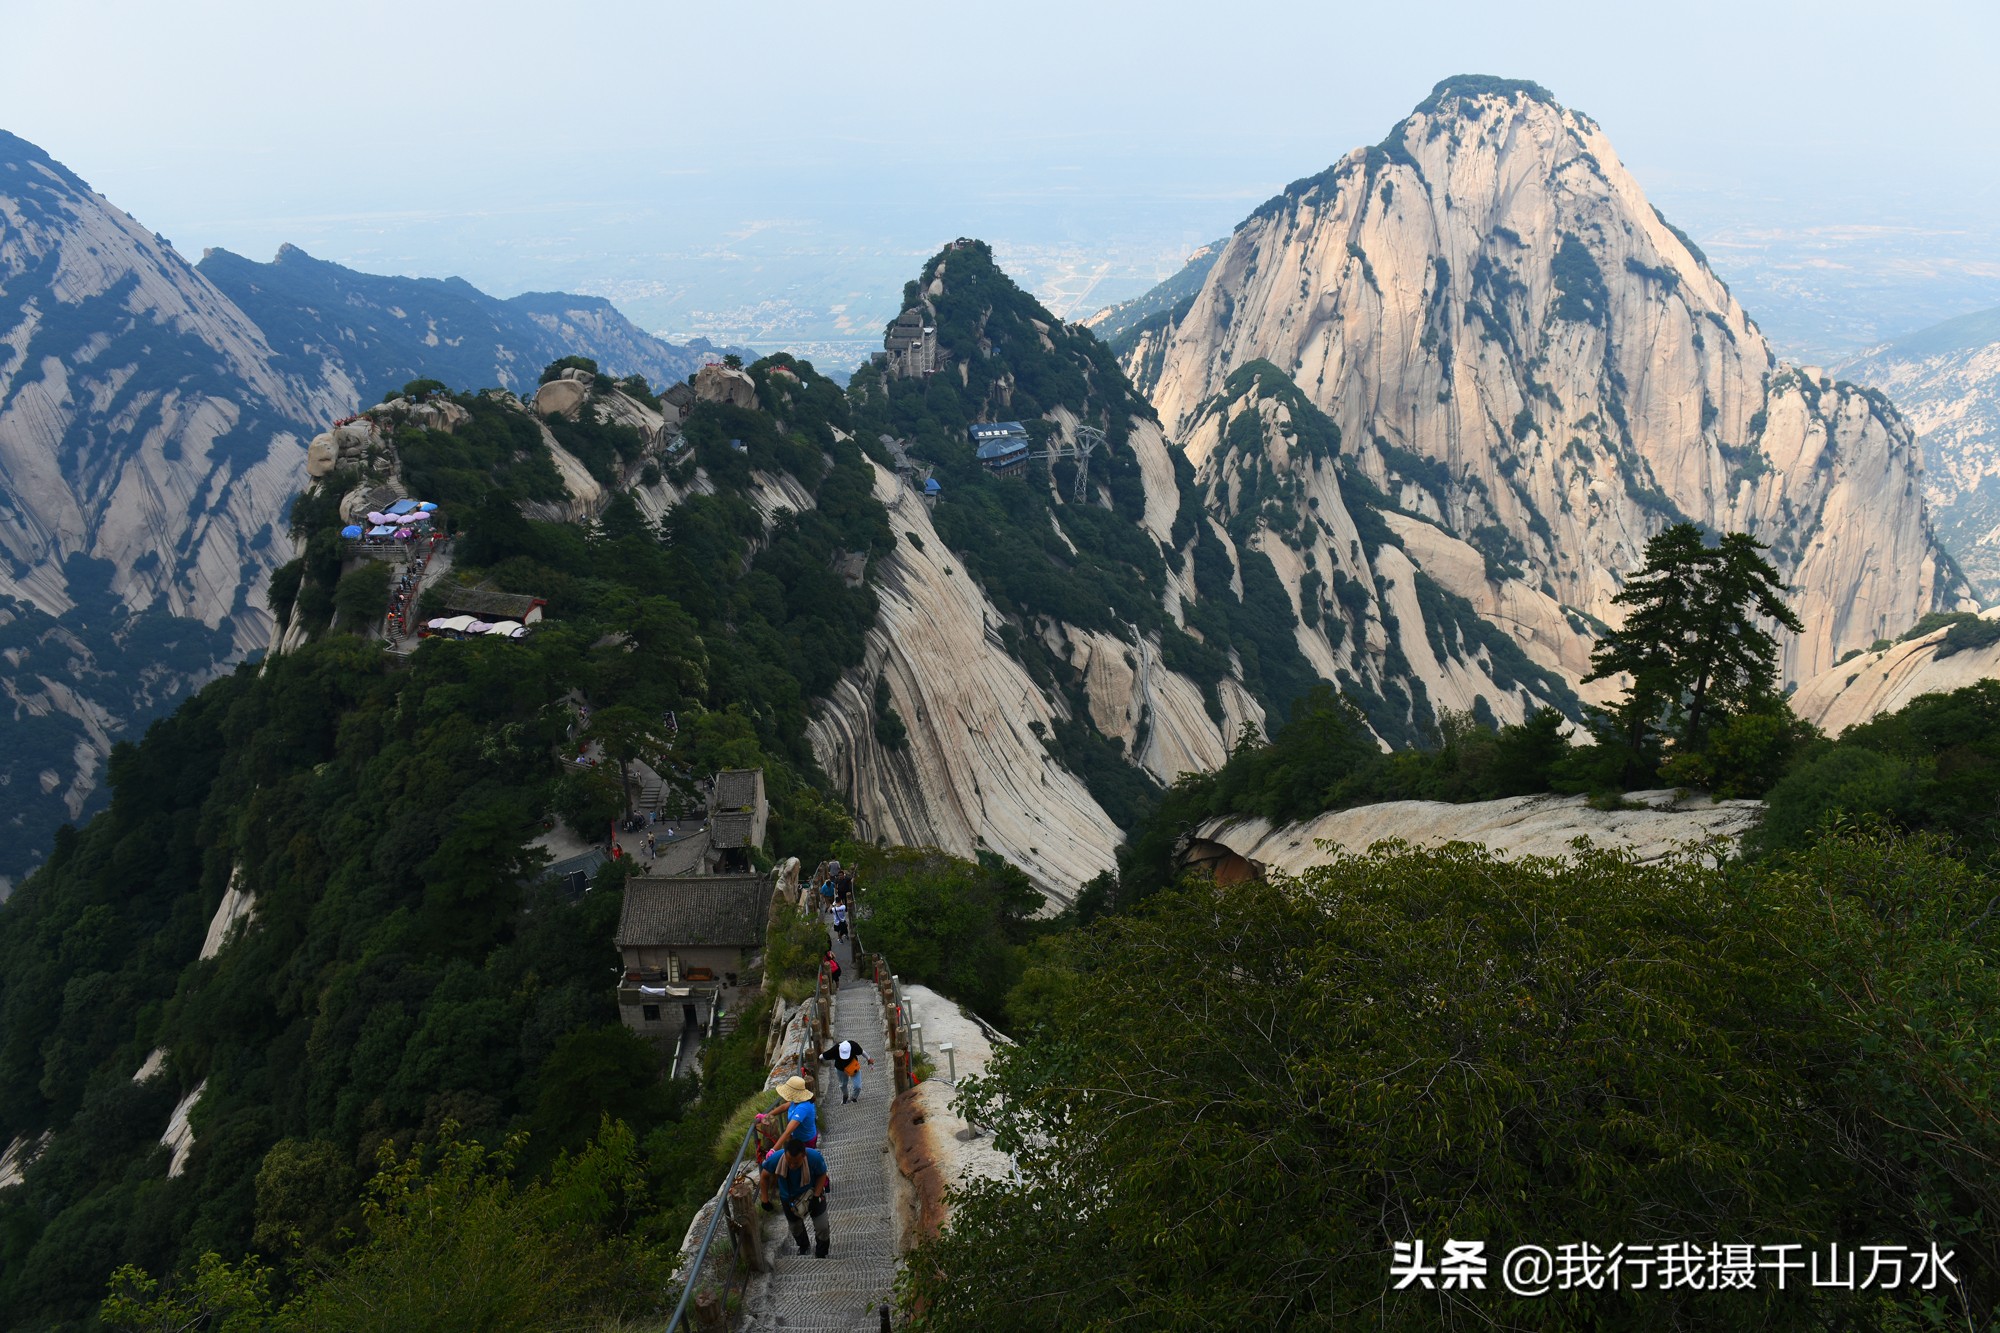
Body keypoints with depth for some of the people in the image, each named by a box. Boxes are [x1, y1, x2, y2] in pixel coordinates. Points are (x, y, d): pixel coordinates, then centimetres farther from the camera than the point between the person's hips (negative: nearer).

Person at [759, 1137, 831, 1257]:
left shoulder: (815, 1158, -38)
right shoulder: (775, 1159, -37)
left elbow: (822, 1175, -15)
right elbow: (765, 1177, -14)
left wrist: (816, 1197, -23)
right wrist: (765, 1200, -8)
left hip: (812, 1194, -2)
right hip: (789, 1197, 2)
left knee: (822, 1228, 2)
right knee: (795, 1227, 23)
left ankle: (821, 1255, 33)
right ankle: (803, 1246, 57)